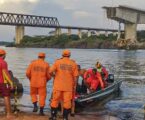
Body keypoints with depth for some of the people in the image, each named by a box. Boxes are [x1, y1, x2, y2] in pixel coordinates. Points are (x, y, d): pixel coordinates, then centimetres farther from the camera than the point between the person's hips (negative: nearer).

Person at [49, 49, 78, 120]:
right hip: (68, 86, 0)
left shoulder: (57, 62, -2)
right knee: (67, 101, 5)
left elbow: (51, 72, -9)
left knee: (55, 100, 9)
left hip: (58, 85, 0)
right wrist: (74, 85, 7)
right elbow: (75, 76, -2)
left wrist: (54, 74, 12)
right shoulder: (73, 63, 1)